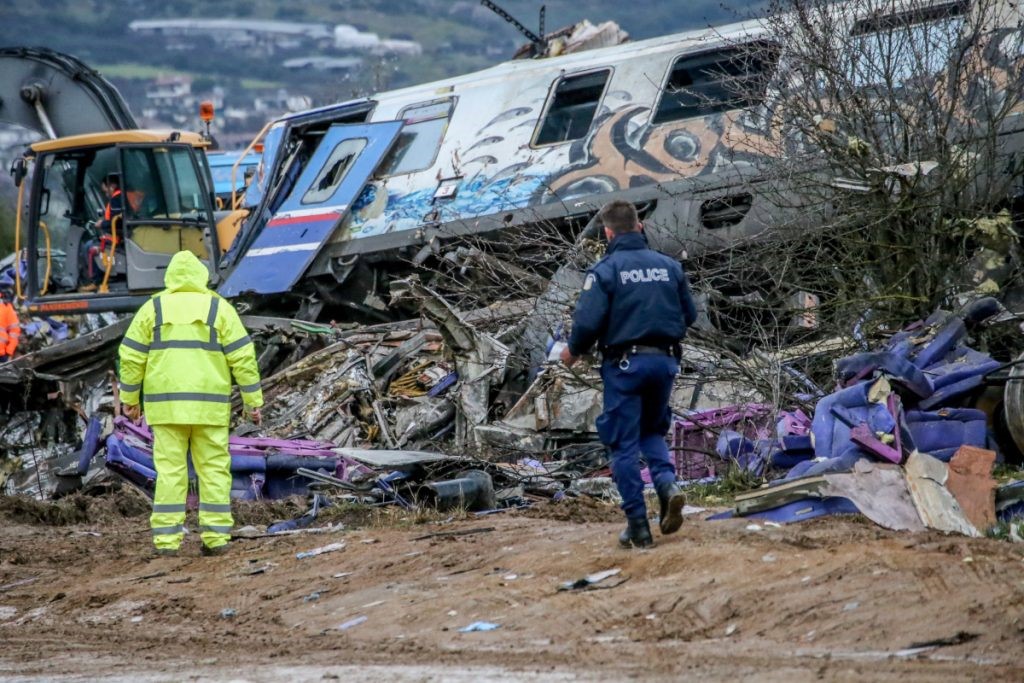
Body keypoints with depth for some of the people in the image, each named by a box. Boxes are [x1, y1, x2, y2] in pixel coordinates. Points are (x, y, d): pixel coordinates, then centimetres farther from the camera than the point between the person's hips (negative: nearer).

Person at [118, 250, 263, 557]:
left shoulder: (153, 308, 4)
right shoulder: (219, 308, 1)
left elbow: (131, 355, 2)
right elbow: (242, 356, -4)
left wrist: (129, 398, 10)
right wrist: (253, 400, 0)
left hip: (166, 404, 1)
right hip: (209, 405, -1)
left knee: (170, 471, 2)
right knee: (213, 469, 6)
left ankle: (167, 540, -3)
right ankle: (215, 537, 1)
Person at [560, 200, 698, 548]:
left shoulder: (604, 270, -10)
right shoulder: (669, 266, 4)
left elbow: (588, 322, -16)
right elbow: (689, 315, 9)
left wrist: (573, 351, 4)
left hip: (624, 364, -4)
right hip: (664, 361, 4)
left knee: (625, 444, 4)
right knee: (652, 431, 24)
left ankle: (638, 528, 2)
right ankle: (668, 483, -5)